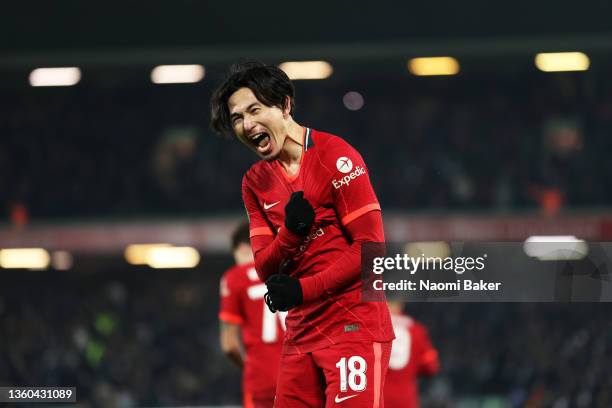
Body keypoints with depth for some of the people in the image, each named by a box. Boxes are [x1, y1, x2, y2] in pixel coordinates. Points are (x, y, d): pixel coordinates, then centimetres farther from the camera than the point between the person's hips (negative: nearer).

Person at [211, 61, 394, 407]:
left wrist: (303, 290, -16)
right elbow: (265, 269, 6)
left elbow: (370, 247, -13)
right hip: (302, 331, 7)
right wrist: (291, 232, -14)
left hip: (354, 326, -6)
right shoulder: (255, 182, 12)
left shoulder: (334, 156, -9)